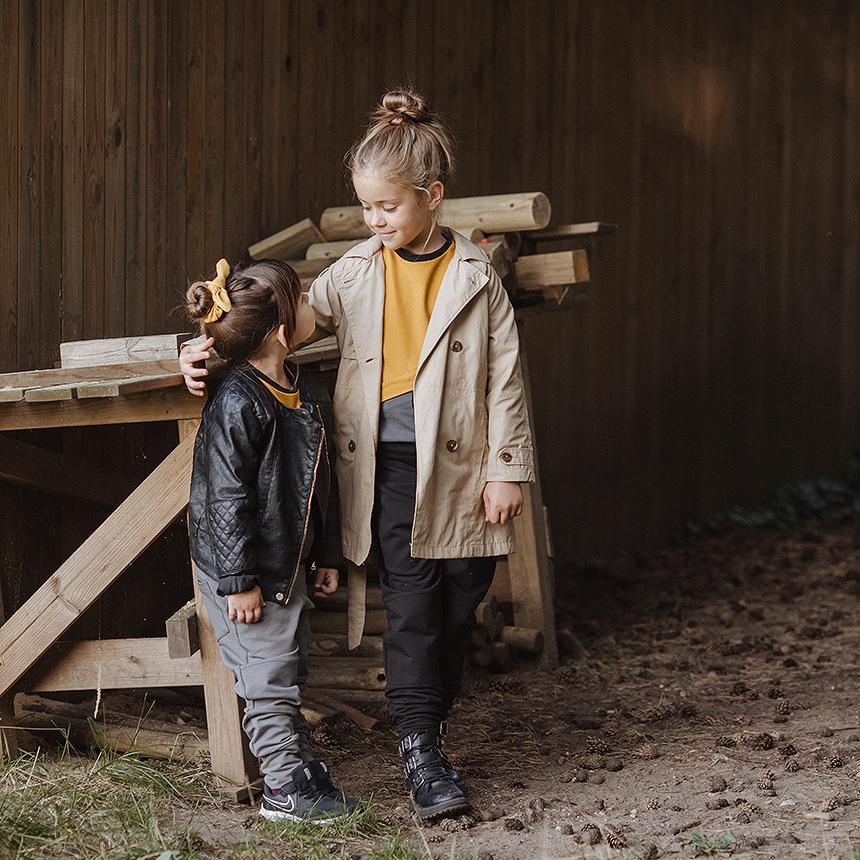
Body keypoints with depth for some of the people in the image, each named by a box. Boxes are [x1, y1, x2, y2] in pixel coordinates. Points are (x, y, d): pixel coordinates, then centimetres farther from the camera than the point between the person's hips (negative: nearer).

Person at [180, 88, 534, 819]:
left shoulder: (474, 276, -1)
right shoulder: (355, 275, 3)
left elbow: (505, 375, 0)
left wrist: (507, 469, -3)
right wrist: (210, 351, -5)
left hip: (459, 467, 0)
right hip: (388, 465, 0)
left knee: (459, 603, 8)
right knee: (412, 604, -6)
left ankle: (429, 727, 25)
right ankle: (421, 756, -3)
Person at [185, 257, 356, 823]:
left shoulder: (310, 393, 6)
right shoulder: (237, 405, -21)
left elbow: (323, 481, 15)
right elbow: (225, 498, -21)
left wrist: (328, 557, 16)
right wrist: (239, 580, -20)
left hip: (289, 564, 8)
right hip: (244, 570, -8)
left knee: (291, 669, 16)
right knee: (269, 678, -2)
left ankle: (298, 766, 27)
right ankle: (287, 787, 7)